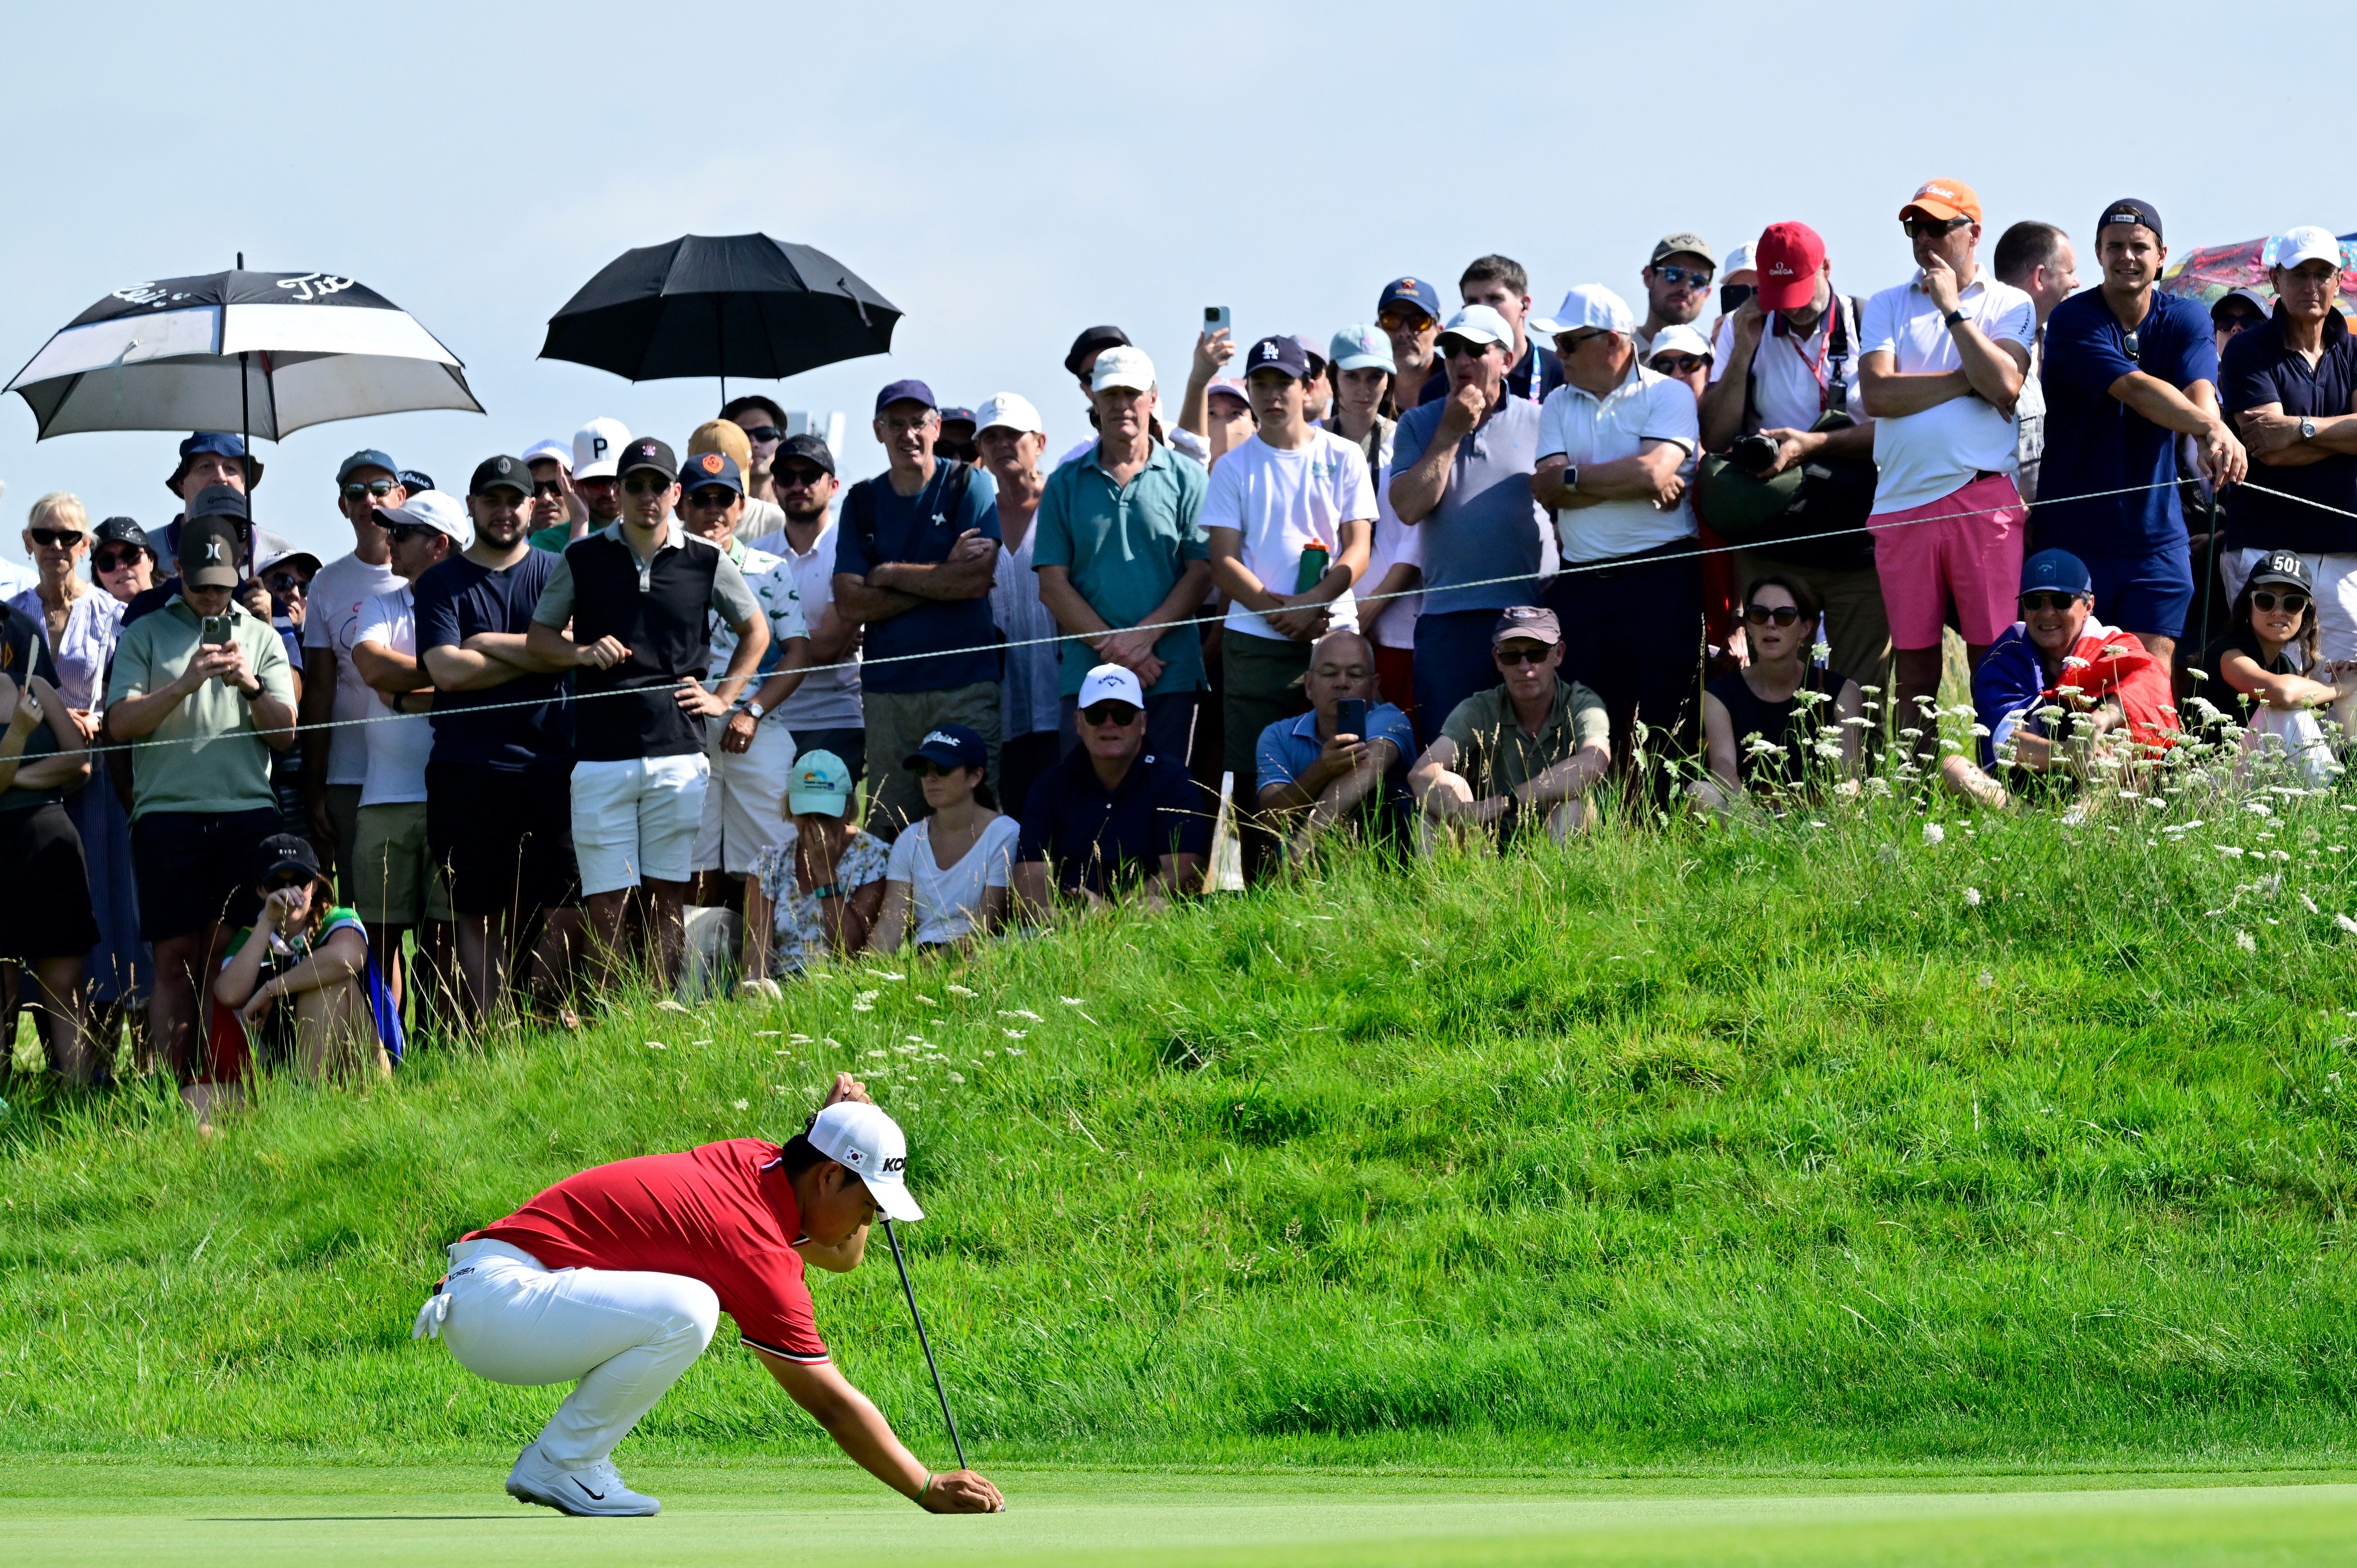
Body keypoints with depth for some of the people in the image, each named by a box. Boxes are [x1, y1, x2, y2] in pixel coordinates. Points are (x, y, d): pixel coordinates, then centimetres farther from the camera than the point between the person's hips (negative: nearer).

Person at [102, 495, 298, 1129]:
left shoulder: (261, 638, 17)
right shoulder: (145, 636, 12)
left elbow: (284, 733, 13)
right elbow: (121, 723, 1)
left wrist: (251, 687, -6)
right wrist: (186, 683, -11)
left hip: (249, 810, 1)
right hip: (168, 811, -1)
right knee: (177, 959, -4)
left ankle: (229, 1090, -2)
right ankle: (177, 1094, -5)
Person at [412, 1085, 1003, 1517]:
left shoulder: (754, 1163, 10)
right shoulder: (759, 1254, -17)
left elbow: (845, 1254, 27)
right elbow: (833, 1405, -14)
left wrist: (839, 1121, 12)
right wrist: (928, 1489, -7)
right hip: (495, 1298, -10)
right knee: (684, 1313, -28)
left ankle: (574, 1454, 13)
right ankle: (556, 1464, -9)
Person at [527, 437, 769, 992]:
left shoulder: (705, 561, 7)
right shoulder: (583, 560, 6)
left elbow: (755, 631, 21)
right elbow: (538, 639, 13)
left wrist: (723, 697, 10)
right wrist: (582, 652, -7)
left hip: (678, 753, 1)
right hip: (601, 754, -1)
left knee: (669, 897, 3)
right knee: (606, 903, -4)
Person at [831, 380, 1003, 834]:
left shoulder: (966, 487, 4)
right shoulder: (863, 502, 12)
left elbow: (978, 579, -9)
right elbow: (850, 604, 0)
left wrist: (889, 575, -3)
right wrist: (944, 575, -7)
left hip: (966, 683, -3)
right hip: (887, 690, 3)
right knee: (891, 829, -2)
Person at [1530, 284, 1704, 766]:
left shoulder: (1667, 396, 1)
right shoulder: (1559, 404, 15)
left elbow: (1654, 471, -15)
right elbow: (1547, 489, 0)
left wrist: (1575, 476, -4)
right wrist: (1639, 484, -7)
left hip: (1660, 576, -5)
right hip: (1581, 579, 5)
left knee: (1667, 721, -5)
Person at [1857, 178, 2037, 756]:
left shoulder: (2010, 306, 10)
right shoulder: (1887, 307, 14)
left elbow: (2004, 385, -9)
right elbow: (1876, 394, -2)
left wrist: (1952, 309, -5)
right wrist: (1968, 382, -4)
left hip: (1983, 497, -2)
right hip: (1902, 504, 2)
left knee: (1992, 655, -6)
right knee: (1914, 660, 5)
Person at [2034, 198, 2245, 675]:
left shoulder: (2186, 320, 4)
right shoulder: (2072, 321, -9)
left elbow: (2199, 393, -16)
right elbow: (2136, 390, -24)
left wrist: (2216, 441, -41)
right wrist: (2213, 429, -41)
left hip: (2155, 534, 3)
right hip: (2074, 536, -3)